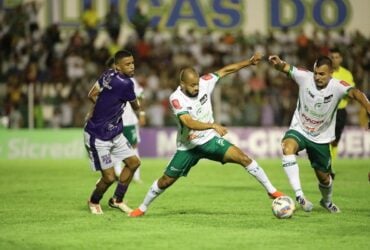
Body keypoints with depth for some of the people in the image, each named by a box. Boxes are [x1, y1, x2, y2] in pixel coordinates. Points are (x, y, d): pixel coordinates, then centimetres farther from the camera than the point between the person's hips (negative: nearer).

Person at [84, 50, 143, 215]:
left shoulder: (108, 75, -3)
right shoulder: (125, 84, -26)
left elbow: (92, 95, 7)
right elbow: (136, 107, -6)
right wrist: (139, 107, 16)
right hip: (97, 137, -9)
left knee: (133, 163, 10)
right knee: (109, 177, -3)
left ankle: (117, 200, 25)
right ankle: (94, 201, 26)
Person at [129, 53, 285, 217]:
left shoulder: (204, 83, -12)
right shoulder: (176, 99, -24)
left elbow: (225, 71, 1)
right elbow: (189, 123, -37)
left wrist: (249, 62, -4)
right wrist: (213, 125, -49)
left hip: (209, 139, 2)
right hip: (188, 147, -2)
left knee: (242, 158, -15)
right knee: (166, 181, 4)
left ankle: (271, 190, -4)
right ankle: (143, 208, 28)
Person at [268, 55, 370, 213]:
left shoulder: (337, 86, -24)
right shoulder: (305, 77, -18)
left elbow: (354, 93, -42)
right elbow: (285, 68, -23)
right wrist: (278, 63, -49)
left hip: (321, 138, 1)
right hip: (299, 130, -1)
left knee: (324, 177, 13)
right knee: (288, 147, -36)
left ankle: (327, 202, 49)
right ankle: (299, 194, -35)